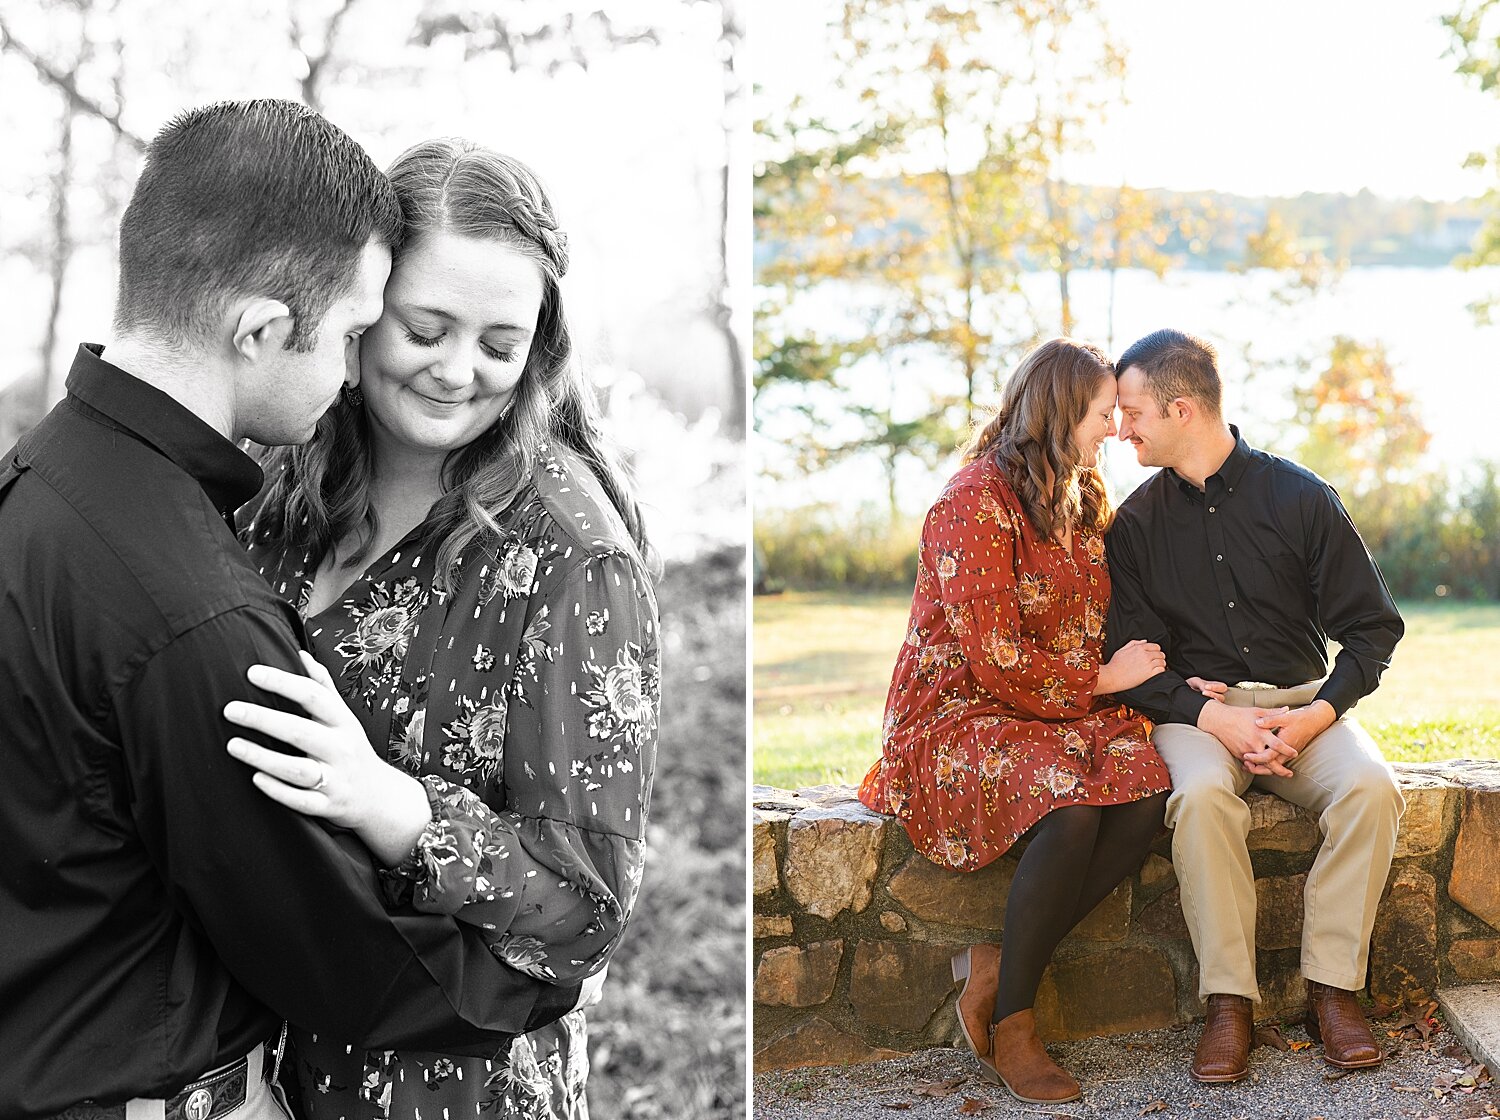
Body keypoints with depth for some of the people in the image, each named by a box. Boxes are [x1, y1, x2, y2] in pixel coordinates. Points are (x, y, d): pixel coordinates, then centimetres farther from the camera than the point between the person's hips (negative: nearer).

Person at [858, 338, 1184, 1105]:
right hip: (959, 716, -7)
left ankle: (997, 967, -18)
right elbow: (996, 659, -18)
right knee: (1070, 808, -35)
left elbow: (1092, 632, 19)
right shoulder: (976, 503, -12)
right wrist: (1102, 680, -7)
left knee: (1145, 790, -25)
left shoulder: (1082, 503, 16)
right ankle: (1010, 1020, -19)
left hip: (1065, 710, 7)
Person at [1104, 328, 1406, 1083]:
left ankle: (1333, 988, -17)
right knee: (1202, 796, -34)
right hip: (1195, 708, 0)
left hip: (1302, 702, 1)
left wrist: (1314, 718, -15)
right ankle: (1229, 1002, -24)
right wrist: (1221, 720, -18)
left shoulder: (1299, 497, 0)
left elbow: (1372, 627, 1)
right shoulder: (1136, 522, 3)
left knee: (1371, 788, -29)